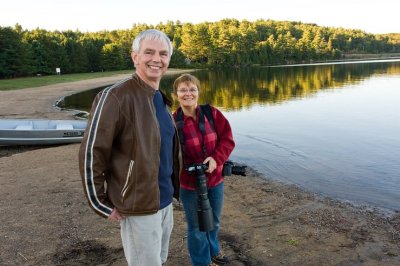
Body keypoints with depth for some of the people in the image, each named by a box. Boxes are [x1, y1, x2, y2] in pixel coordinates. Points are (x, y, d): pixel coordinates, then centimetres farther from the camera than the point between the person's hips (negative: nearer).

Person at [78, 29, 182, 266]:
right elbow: (91, 154, -17)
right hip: (139, 207, -8)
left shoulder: (161, 99, 8)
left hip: (165, 202, 8)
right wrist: (102, 204, -13)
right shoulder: (116, 96, -18)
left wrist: (174, 188, 13)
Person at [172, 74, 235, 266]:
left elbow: (227, 139, -4)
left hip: (215, 179, 3)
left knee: (214, 222, 24)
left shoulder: (212, 113, -7)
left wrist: (216, 158, -20)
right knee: (197, 227, 12)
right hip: (190, 185, -3)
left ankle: (213, 250, 54)